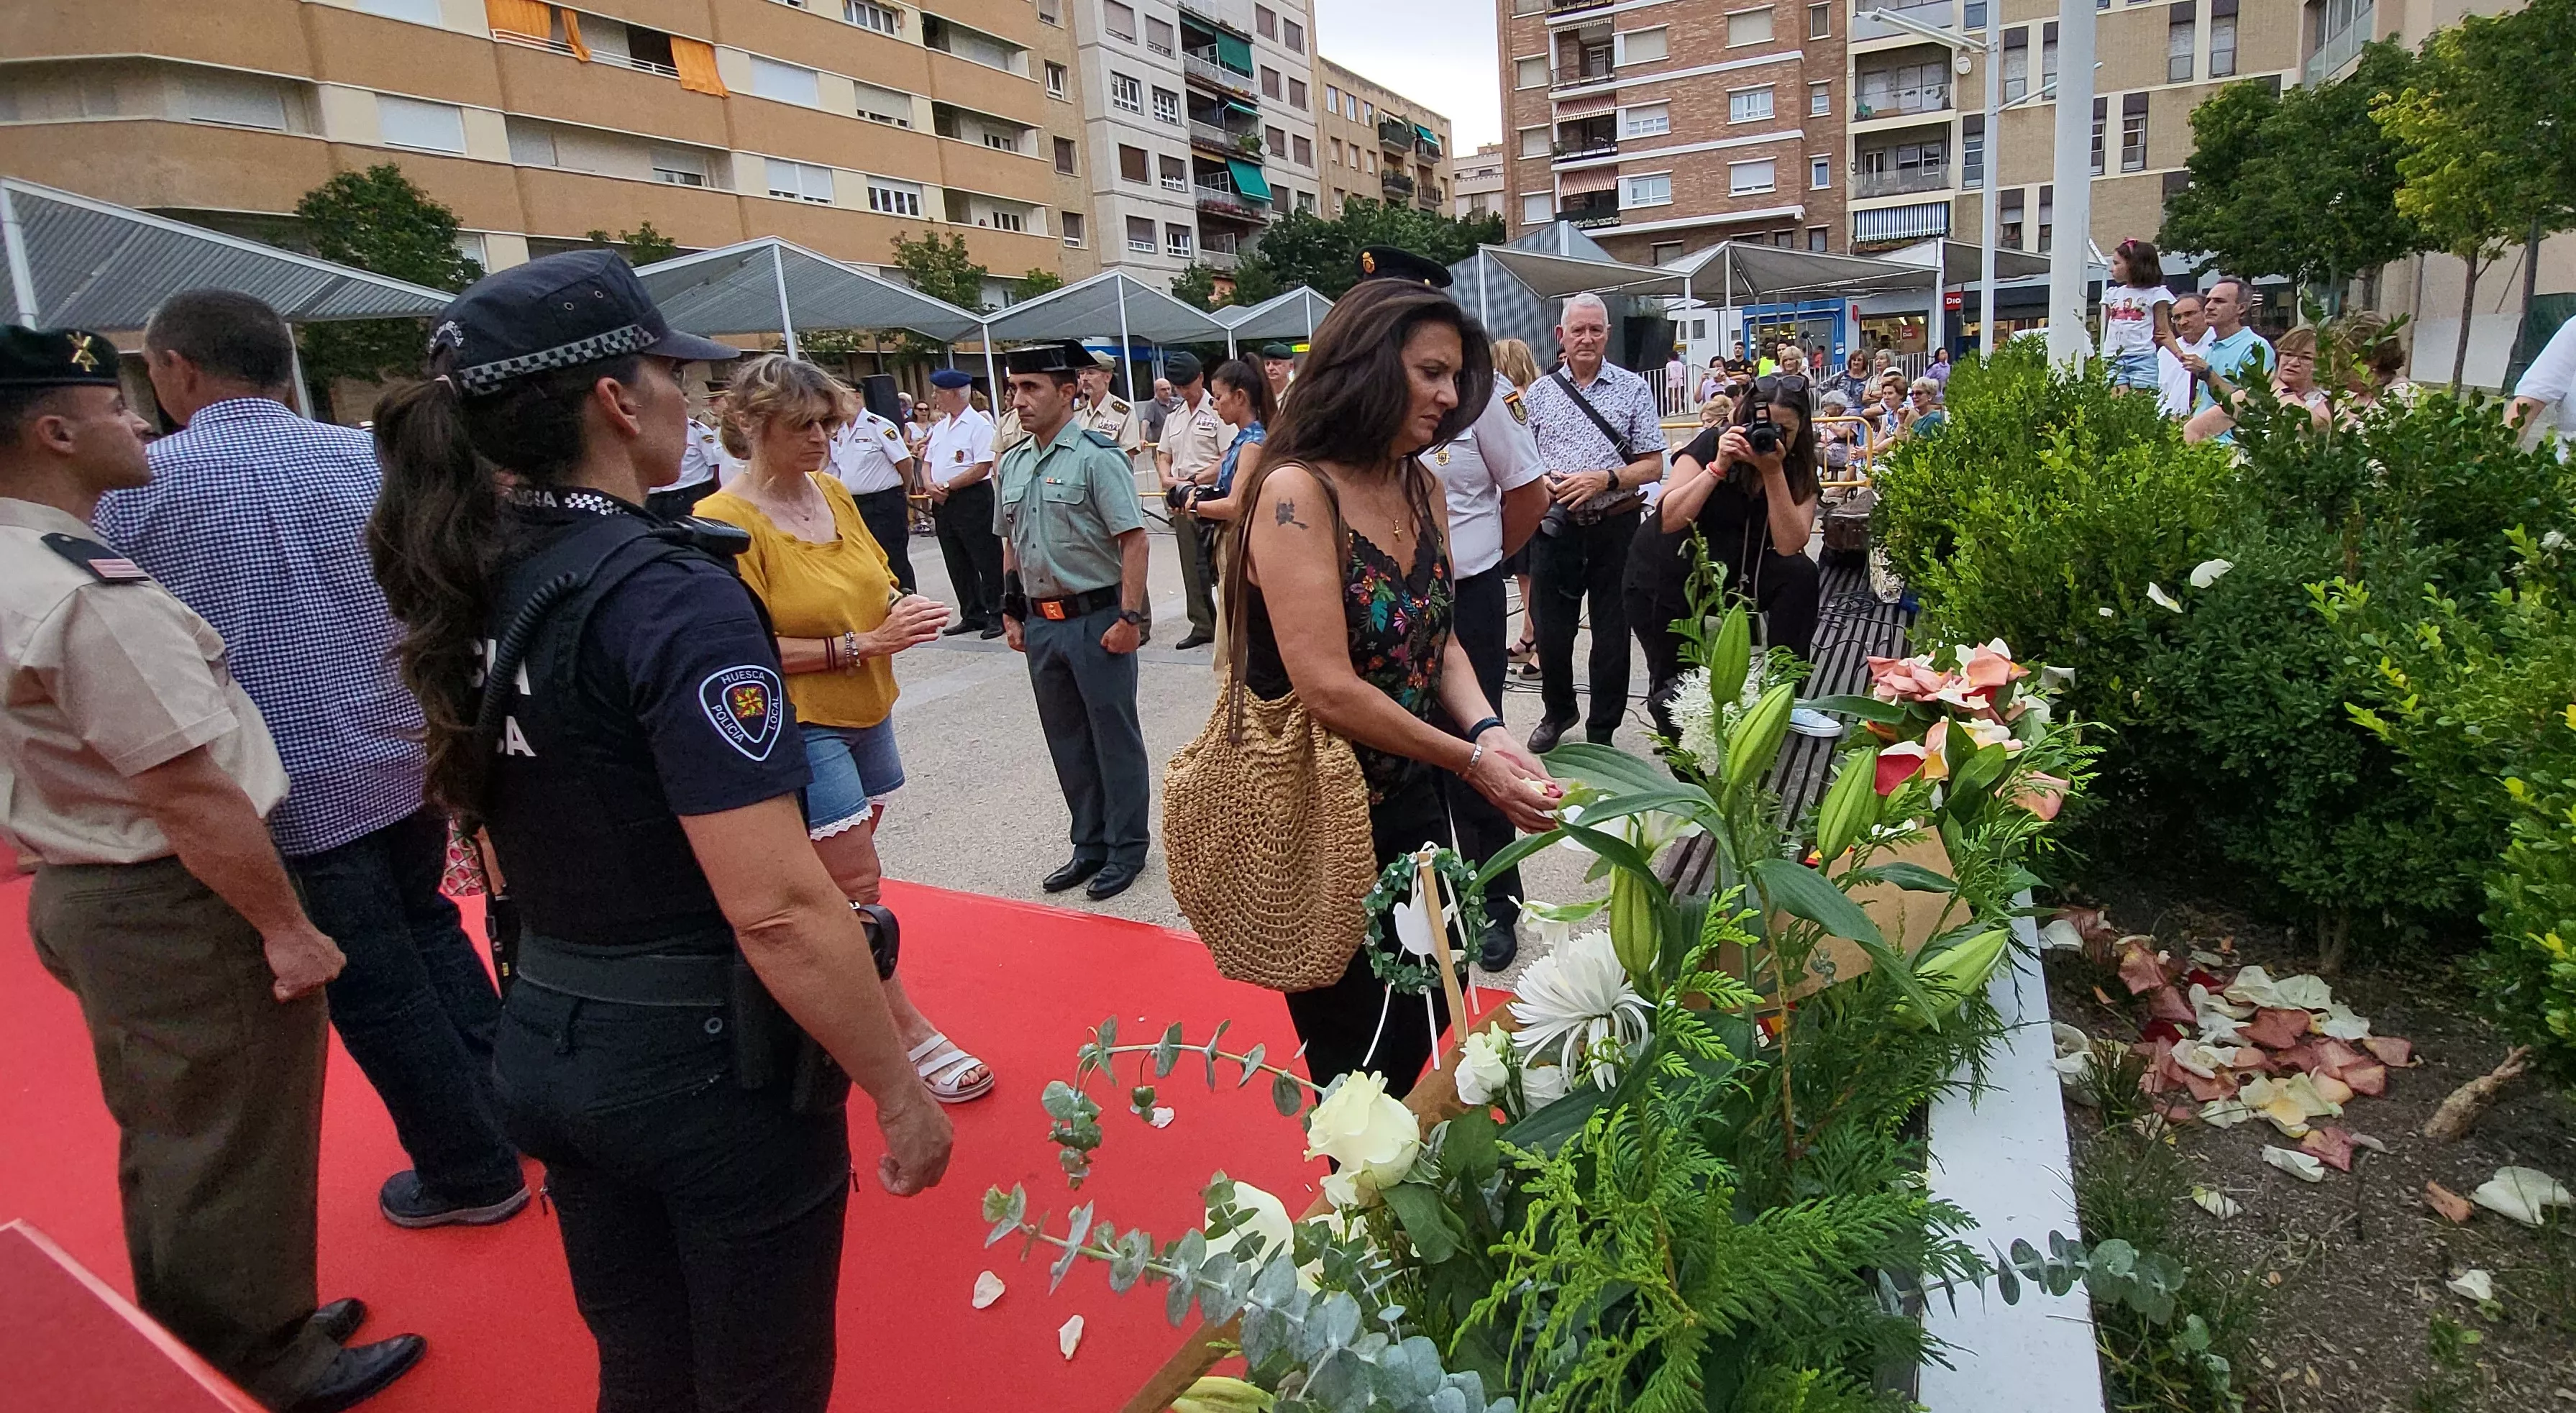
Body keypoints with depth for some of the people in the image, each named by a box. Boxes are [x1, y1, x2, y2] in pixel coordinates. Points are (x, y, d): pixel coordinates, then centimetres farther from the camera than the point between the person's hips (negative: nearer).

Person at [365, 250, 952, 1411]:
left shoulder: (470, 588, 2)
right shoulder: (671, 593, -23)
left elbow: (507, 844, 13)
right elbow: (777, 906, -27)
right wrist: (900, 1094, -17)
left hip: (549, 1043, 7)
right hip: (707, 1064, -7)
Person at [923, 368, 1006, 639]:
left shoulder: (979, 424, -9)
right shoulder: (939, 427, 15)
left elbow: (982, 468, -17)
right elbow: (927, 462, 18)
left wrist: (947, 486, -14)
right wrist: (930, 485, -4)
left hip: (973, 501, -8)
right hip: (943, 504, 9)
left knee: (987, 561, -2)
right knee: (958, 564, 13)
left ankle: (997, 615, 6)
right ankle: (972, 616, 22)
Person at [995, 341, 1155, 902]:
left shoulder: (1097, 457, -12)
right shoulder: (1013, 463, 10)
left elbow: (1134, 540, -16)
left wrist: (1128, 618, -19)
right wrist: (1013, 612, 16)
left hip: (1096, 620, -7)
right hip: (1041, 622, 7)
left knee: (1114, 739, 5)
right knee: (1067, 741, 16)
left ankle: (1126, 848, 20)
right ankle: (1090, 844, 31)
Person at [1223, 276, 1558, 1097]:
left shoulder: (1423, 489, 4)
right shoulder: (1296, 491, -21)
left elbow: (1439, 641, 6)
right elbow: (1329, 689, -26)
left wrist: (1488, 729, -13)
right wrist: (1470, 760, -19)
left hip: (1408, 799, 8)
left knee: (1429, 1010, 22)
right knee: (1357, 1046, 12)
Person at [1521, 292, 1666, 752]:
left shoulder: (1633, 389, 1)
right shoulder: (1539, 392, 7)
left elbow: (1652, 465, -2)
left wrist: (1604, 479, -17)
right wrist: (1541, 482, -11)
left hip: (1615, 527, -1)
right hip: (1555, 527, 2)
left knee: (1612, 635, 6)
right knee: (1551, 630, 9)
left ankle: (1602, 732, 20)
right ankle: (1558, 711, 34)